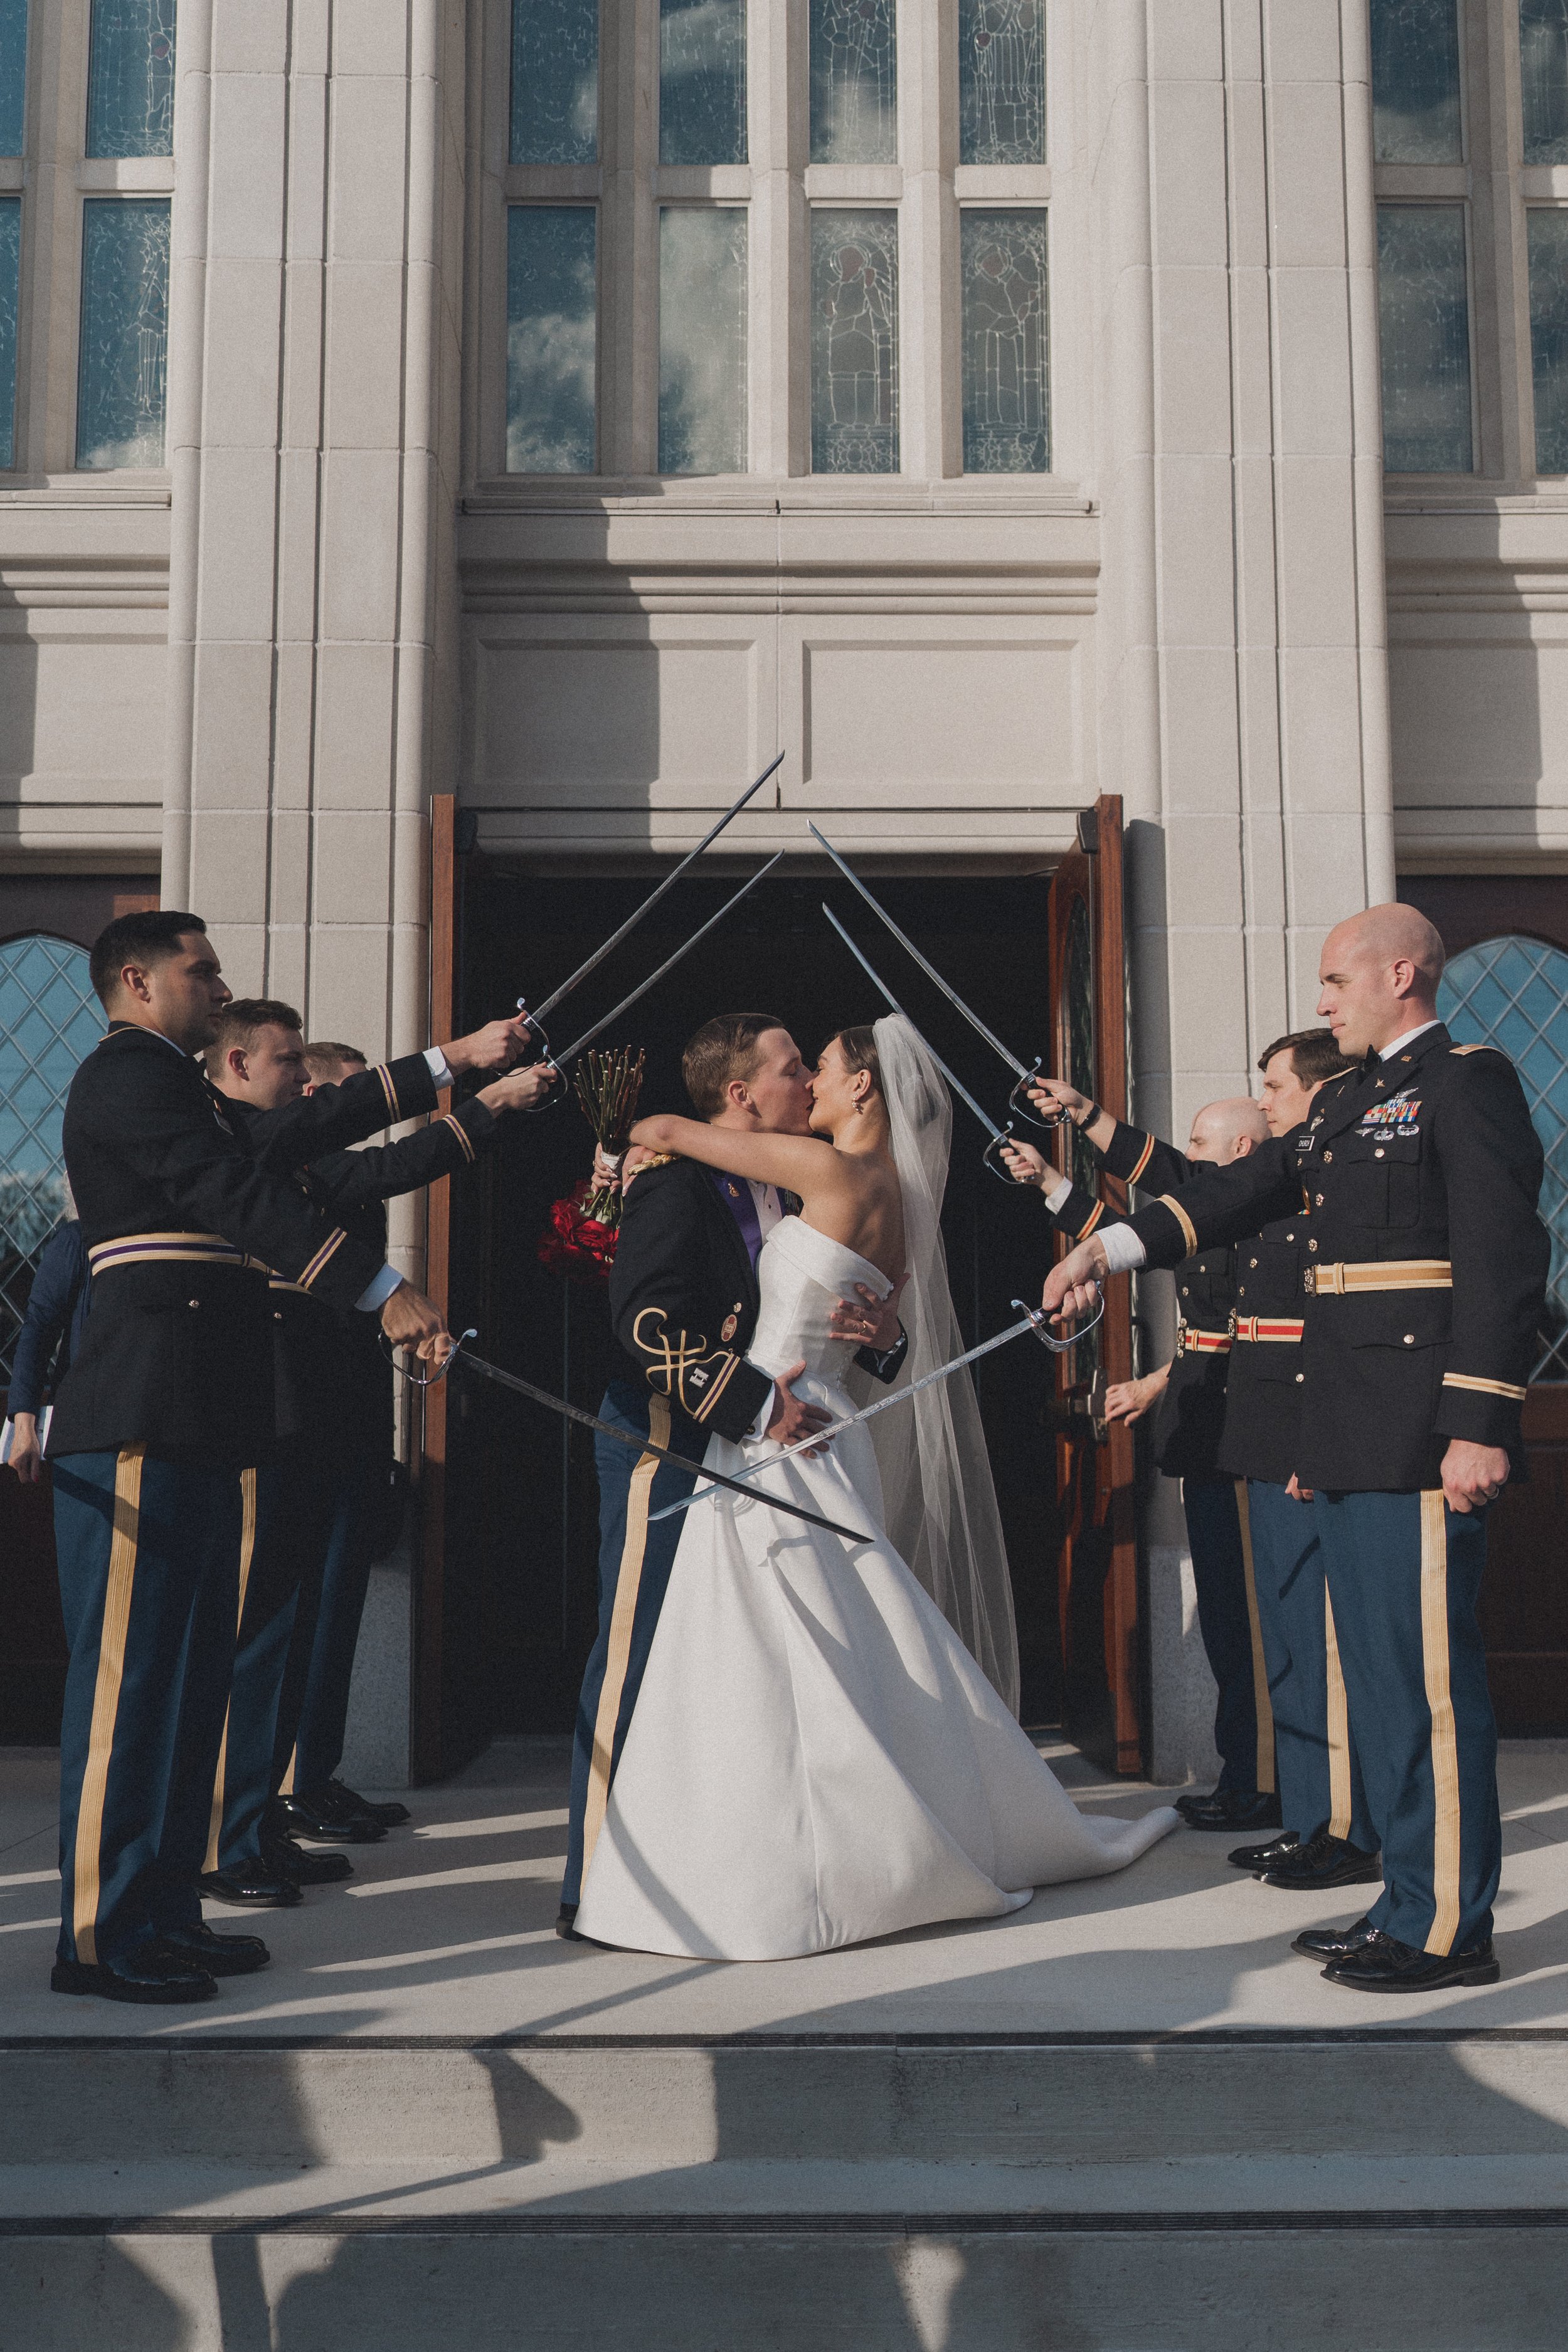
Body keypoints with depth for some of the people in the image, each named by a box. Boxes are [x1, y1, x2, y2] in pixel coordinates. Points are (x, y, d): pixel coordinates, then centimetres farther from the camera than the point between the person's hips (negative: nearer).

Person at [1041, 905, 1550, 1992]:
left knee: (1428, 1675, -4)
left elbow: (1504, 1260, -15)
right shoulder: (1346, 1100, 20)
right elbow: (1241, 1190, 23)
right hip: (1349, 1436, 9)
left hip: (1421, 1436, -9)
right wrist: (1109, 1247, 16)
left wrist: (1480, 1424, -20)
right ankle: (1410, 1901, 23)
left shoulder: (1468, 1081, -7)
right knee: (1381, 1676, 13)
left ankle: (1451, 1929, 5)